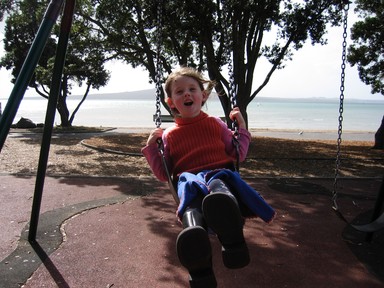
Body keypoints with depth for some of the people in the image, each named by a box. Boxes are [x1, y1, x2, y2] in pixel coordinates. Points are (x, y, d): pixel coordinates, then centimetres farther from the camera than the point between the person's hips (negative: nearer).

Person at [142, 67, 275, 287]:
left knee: (218, 182, -39)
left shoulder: (215, 124, 24)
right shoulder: (169, 135, 23)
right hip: (189, 178, -1)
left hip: (220, 173, 1)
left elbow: (238, 155, 24)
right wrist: (151, 148, 11)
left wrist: (242, 128, 15)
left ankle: (232, 240, -68)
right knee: (190, 186, -40)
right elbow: (164, 175, 21)